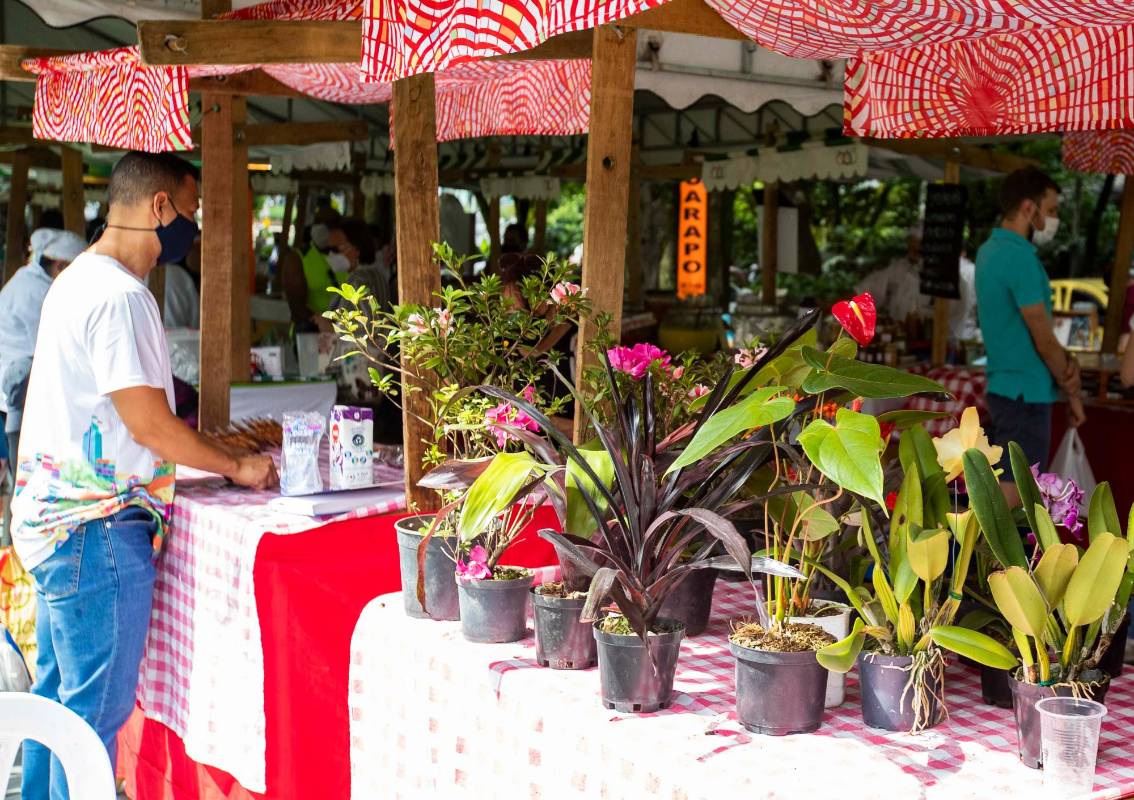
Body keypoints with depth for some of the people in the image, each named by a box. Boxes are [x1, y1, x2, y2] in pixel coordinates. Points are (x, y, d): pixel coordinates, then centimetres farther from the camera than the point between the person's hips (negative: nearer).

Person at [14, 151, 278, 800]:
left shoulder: (78, 279, 14)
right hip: (97, 529, -10)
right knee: (97, 707, -2)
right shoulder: (122, 296, -18)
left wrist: (220, 451, 17)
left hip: (51, 520, 10)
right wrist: (238, 468, -5)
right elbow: (150, 425, -19)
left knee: (58, 693, 18)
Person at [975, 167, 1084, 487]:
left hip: (1005, 387, 10)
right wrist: (1072, 391, -1)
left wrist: (1066, 363, -3)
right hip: (1026, 393, -10)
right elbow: (1043, 338, -15)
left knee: (998, 494, 15)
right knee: (1007, 497, -6)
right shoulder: (1020, 257, -19)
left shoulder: (991, 249, 12)